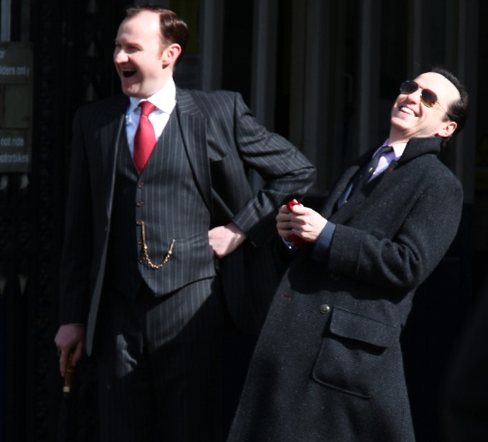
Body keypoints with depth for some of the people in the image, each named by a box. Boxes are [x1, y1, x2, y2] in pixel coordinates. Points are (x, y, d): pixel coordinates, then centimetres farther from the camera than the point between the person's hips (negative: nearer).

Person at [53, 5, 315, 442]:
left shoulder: (220, 112, 2)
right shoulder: (93, 122, 10)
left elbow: (297, 171, 9)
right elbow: (80, 229, 12)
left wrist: (242, 229, 0)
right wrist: (73, 317, 8)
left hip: (191, 305, -3)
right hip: (118, 312, 3)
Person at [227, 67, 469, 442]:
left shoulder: (440, 185, -3)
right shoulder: (362, 168, 24)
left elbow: (408, 266, -15)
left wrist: (325, 235, -16)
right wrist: (293, 232, 7)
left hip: (351, 348, -8)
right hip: (296, 338, 8)